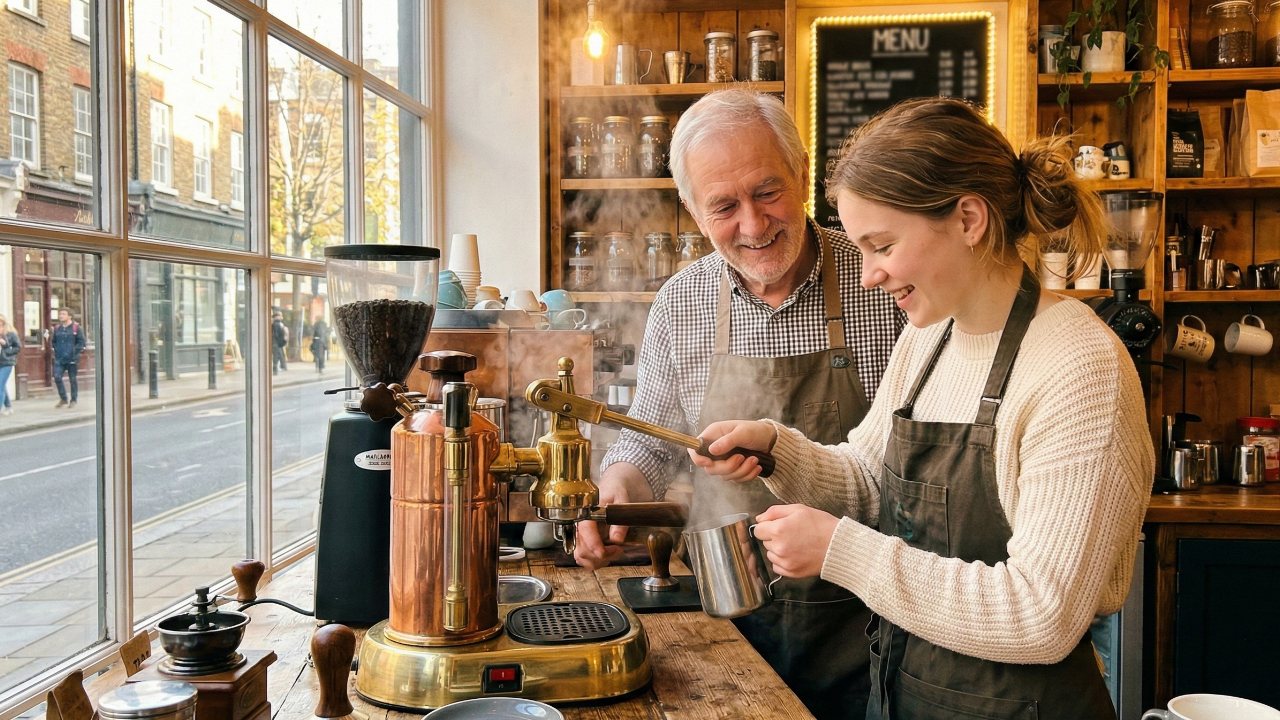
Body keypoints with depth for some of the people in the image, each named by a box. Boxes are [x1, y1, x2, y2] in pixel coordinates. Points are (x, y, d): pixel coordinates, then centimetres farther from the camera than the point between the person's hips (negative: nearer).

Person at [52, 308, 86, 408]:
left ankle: (73, 400, 14)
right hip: (59, 359, 3)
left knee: (72, 379, 4)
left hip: (72, 359, -3)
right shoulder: (57, 328, 9)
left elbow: (82, 342, -5)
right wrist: (56, 351, 6)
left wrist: (75, 351, -13)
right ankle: (63, 399, 4)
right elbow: (53, 341, 20)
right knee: (57, 377, -9)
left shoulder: (76, 327, -3)